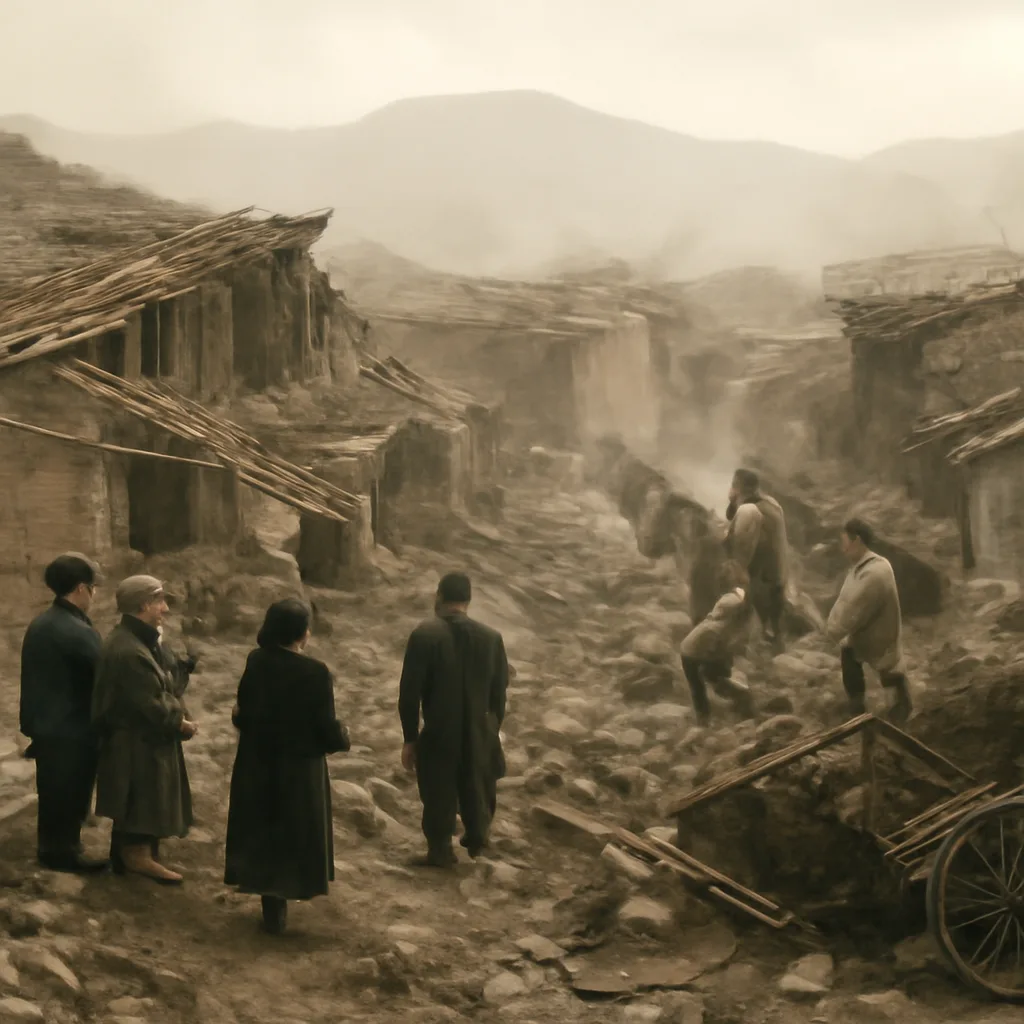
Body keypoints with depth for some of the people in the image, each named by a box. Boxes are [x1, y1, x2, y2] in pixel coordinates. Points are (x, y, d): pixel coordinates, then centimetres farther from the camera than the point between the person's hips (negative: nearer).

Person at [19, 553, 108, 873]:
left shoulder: (39, 624, 5)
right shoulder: (78, 632, -23)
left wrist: (33, 722, 17)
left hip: (47, 726, 9)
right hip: (71, 730, -9)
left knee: (54, 794, 19)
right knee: (71, 795, 6)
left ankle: (51, 847, 30)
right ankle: (63, 852, 16)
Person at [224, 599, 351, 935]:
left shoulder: (255, 662, -10)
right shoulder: (315, 672, -20)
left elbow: (242, 713, -2)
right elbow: (327, 728, -18)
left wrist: (240, 718, 22)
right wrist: (343, 737, 5)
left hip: (257, 767, 3)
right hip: (299, 769, -3)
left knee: (264, 833, 17)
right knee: (295, 833, 14)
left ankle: (273, 908, 24)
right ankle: (277, 911, 22)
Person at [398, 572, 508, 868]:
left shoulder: (424, 635, -13)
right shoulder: (491, 637, -5)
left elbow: (410, 691, -12)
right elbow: (499, 692, 1)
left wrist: (410, 738, -3)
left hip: (438, 736, -2)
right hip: (480, 735, 2)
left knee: (438, 795, 15)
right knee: (477, 789, 23)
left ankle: (440, 850, 25)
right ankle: (477, 839, 39)